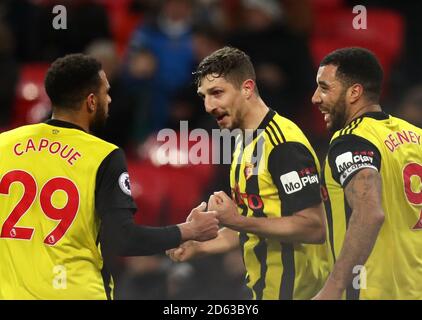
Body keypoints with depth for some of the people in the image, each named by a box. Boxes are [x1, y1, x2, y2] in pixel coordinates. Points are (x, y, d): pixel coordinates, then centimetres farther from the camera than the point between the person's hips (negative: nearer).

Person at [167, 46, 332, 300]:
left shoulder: (285, 143, -17)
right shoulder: (244, 142, 13)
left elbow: (314, 228, -22)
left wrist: (238, 221, -22)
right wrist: (199, 247, 10)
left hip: (293, 288, -9)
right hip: (263, 287, 9)